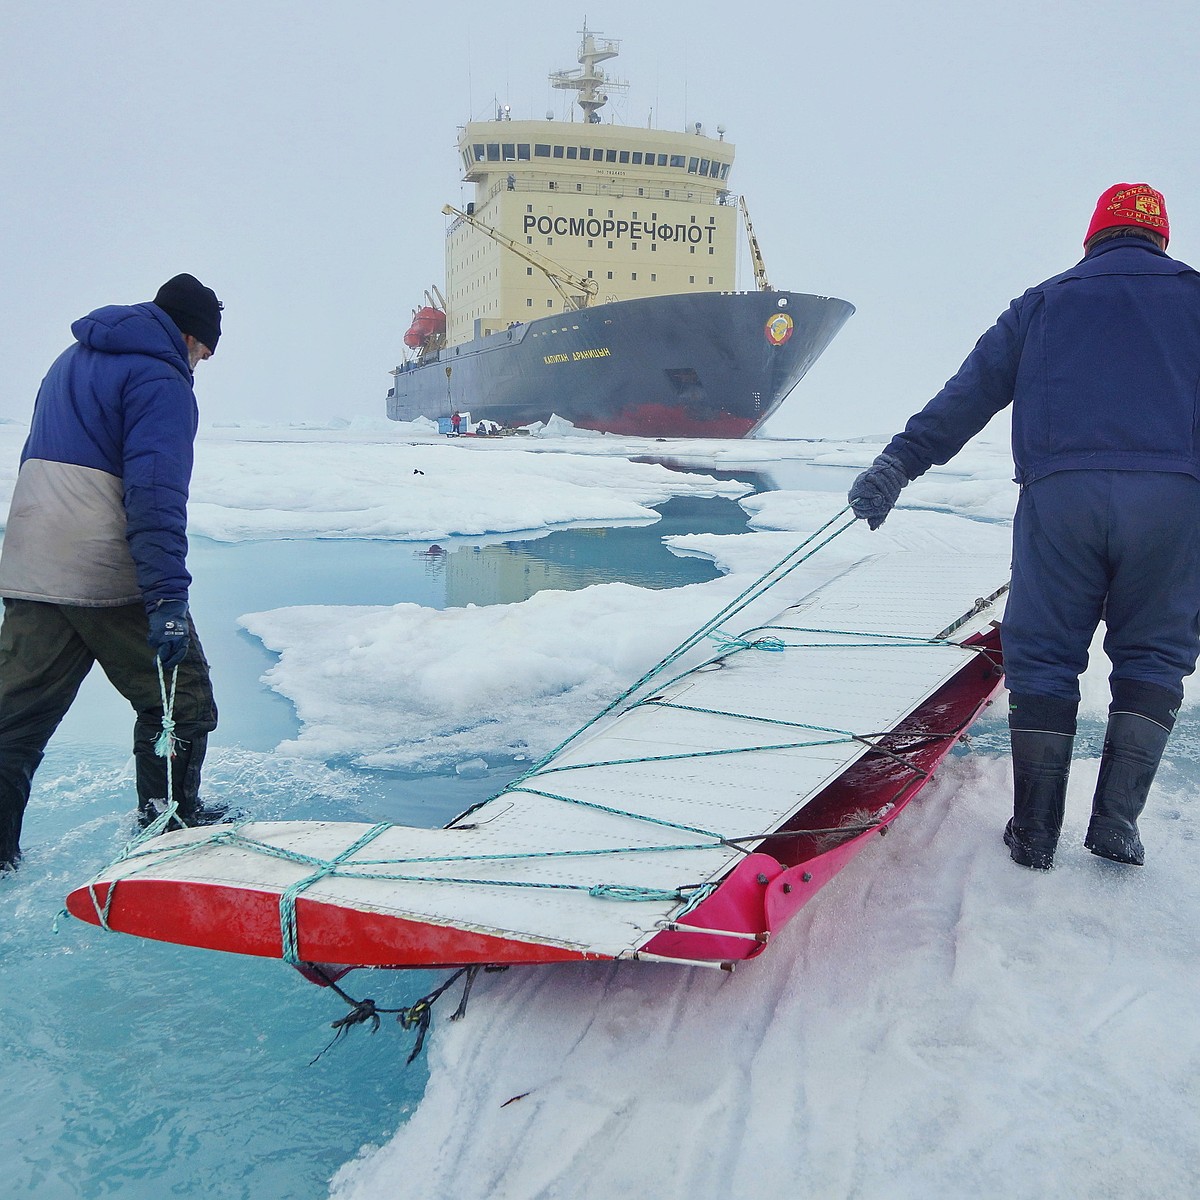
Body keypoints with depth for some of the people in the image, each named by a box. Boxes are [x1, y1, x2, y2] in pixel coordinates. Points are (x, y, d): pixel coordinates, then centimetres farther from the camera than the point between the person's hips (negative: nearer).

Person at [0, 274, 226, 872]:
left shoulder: (70, 362, 20)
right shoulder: (160, 380, -9)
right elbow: (155, 495, -21)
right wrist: (167, 600, -27)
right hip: (110, 578, -8)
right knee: (179, 695, 10)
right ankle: (169, 820, 20)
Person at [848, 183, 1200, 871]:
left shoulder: (1046, 301, 22)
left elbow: (971, 390, 12)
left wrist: (902, 461, 9)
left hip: (1059, 491, 0)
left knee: (1044, 658, 8)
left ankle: (1036, 831, 9)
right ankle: (1117, 820, 6)